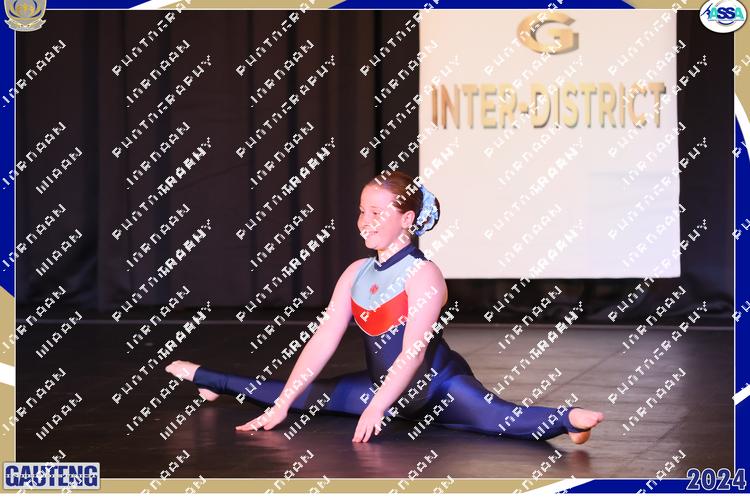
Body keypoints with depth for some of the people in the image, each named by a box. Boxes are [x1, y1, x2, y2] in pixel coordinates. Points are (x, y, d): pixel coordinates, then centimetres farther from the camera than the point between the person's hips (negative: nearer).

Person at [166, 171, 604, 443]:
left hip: (437, 385, -6)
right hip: (381, 385, 7)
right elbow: (322, 342, 0)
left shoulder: (423, 274, -16)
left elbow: (414, 351, -24)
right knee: (301, 396, 13)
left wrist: (377, 408, -33)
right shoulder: (356, 273, 3)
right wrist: (281, 405, -6)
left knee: (497, 418, -37)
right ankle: (204, 379, 35)